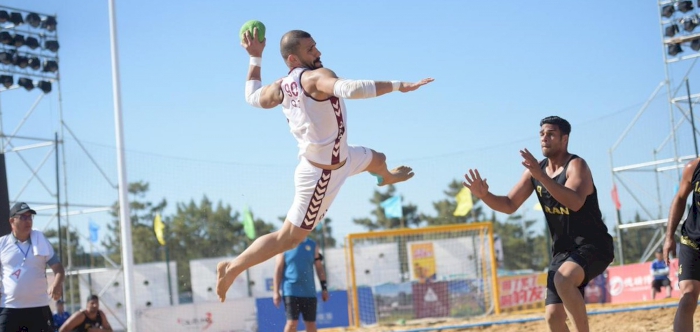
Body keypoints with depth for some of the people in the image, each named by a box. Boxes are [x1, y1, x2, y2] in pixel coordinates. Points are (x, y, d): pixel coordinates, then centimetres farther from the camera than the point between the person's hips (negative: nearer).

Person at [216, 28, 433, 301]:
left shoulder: (282, 87, -4)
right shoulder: (316, 77, -30)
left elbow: (253, 97, 15)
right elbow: (351, 89, -49)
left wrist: (255, 59, 20)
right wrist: (398, 86, -43)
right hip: (321, 174, -10)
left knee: (376, 159, 36)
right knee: (289, 238, 1)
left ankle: (387, 177, 73)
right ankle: (232, 268, 8)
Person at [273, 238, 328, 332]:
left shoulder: (312, 245, 7)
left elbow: (319, 268, 11)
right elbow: (278, 270, -2)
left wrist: (324, 288, 6)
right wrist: (276, 292, -7)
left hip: (309, 292, 3)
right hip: (291, 291, -3)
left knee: (311, 324, 5)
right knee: (292, 322, -11)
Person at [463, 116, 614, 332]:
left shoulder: (576, 165, -15)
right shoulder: (535, 171, 6)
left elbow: (575, 203, -34)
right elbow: (510, 205, 7)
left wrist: (541, 176, -42)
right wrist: (484, 195, -12)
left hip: (593, 245, -7)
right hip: (563, 250, 7)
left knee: (563, 280, -36)